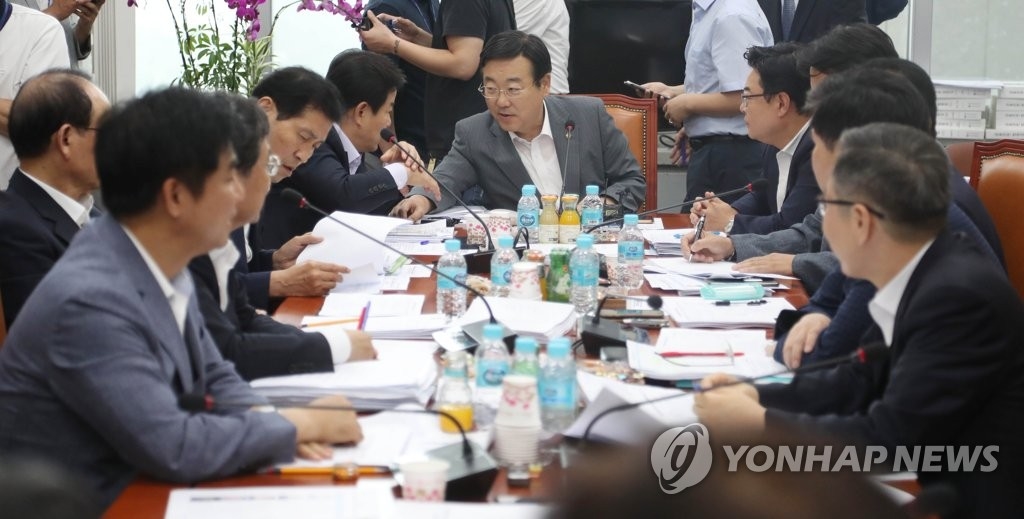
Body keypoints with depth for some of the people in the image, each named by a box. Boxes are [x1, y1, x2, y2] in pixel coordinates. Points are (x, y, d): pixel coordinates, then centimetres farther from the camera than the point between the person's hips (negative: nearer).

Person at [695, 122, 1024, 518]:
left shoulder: (962, 296, -25)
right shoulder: (919, 276, 1)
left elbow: (887, 441, -23)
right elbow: (860, 383, 12)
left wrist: (757, 422, -14)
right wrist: (756, 396, 0)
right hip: (932, 484, 8)